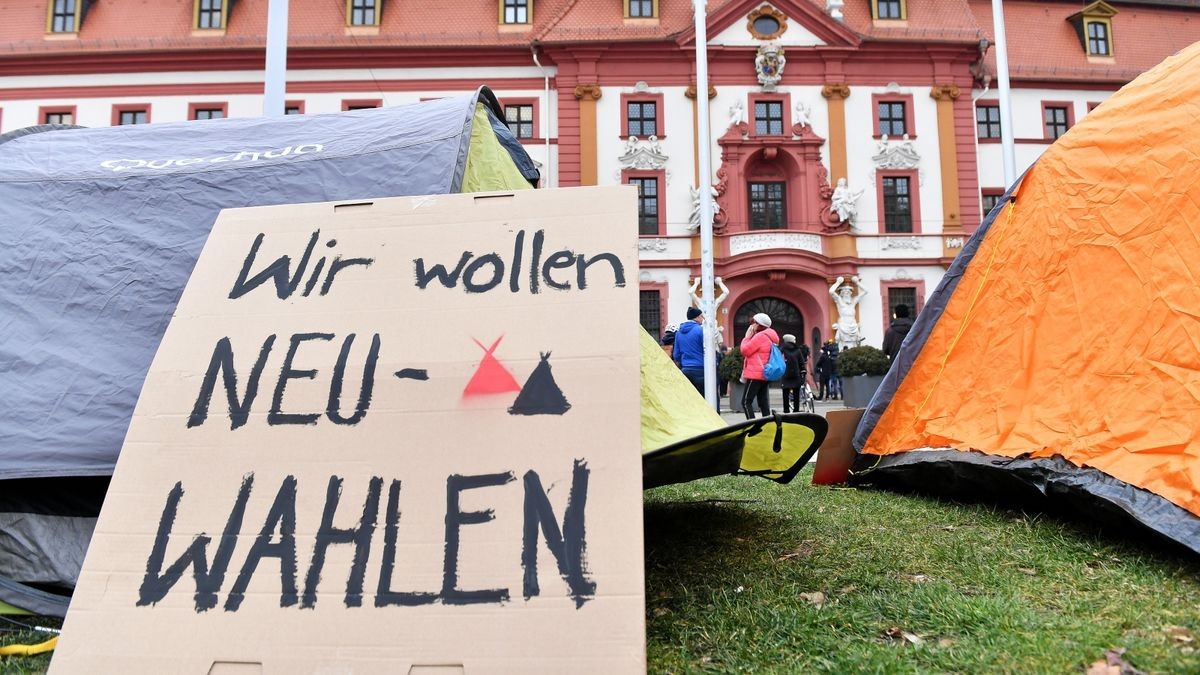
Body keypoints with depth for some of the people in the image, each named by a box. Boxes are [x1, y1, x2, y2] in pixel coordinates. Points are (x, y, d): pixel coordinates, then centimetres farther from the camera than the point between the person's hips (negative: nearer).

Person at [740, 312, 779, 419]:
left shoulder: (760, 336, -14)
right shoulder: (770, 337, 18)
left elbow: (745, 350, -11)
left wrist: (747, 336, -2)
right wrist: (750, 336, 13)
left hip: (756, 375, -10)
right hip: (765, 374, 10)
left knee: (746, 402, -9)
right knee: (763, 402, 9)